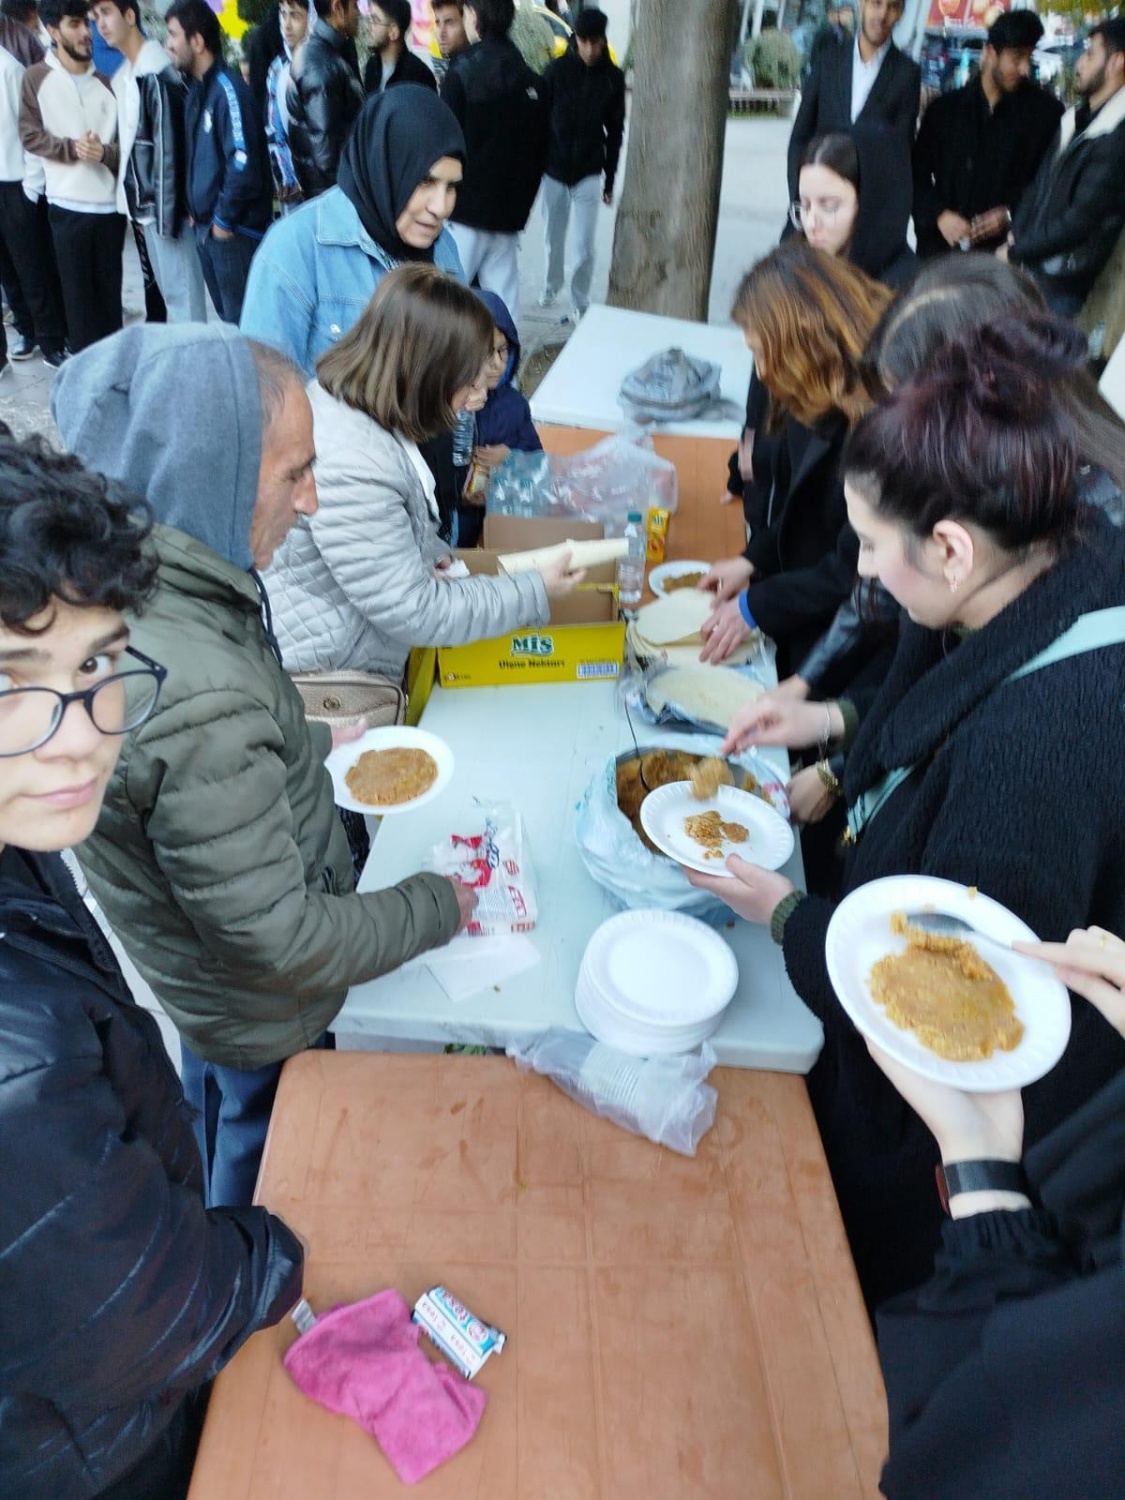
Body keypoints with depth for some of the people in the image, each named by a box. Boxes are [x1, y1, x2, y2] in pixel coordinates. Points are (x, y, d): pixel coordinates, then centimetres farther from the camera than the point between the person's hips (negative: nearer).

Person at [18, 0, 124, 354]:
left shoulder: (106, 80, 8)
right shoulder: (36, 77, 3)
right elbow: (29, 134, 1)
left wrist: (105, 152, -13)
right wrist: (72, 148, -13)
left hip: (110, 202, 2)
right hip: (66, 204, -1)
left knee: (110, 290, 8)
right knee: (77, 291, 1)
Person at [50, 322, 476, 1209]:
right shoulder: (201, 707, -43)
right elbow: (284, 946, -33)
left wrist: (312, 744, 4)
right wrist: (441, 907, -19)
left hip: (183, 969, 8)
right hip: (265, 1016, -8)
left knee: (215, 1115, 35)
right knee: (268, 1164, 24)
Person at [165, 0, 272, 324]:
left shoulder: (228, 89, -14)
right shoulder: (196, 91, 13)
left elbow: (244, 163, -22)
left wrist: (224, 219, -15)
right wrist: (195, 212, 11)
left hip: (234, 230, -9)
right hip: (205, 227, 9)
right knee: (227, 317, 17)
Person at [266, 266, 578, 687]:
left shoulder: (339, 397, -3)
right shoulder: (351, 470, -32)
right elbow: (414, 612, -26)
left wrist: (428, 551, -1)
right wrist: (534, 593, -17)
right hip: (321, 678, -9)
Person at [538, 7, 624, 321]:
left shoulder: (613, 77, 0)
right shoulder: (557, 70, -3)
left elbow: (615, 132, 6)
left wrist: (609, 179, 5)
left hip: (589, 174, 0)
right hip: (554, 170, 0)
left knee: (585, 245, -6)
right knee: (554, 239, 11)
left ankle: (580, 302, 6)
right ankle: (551, 287, 32)